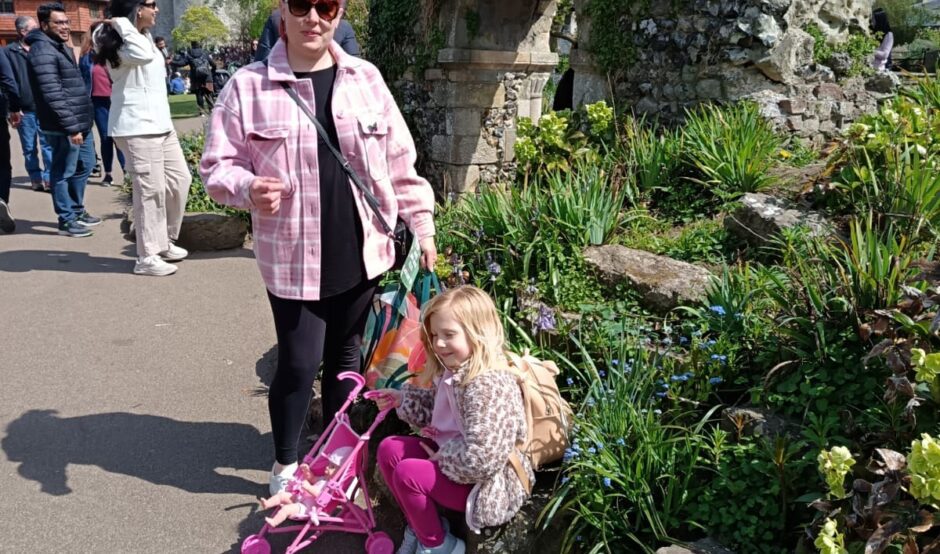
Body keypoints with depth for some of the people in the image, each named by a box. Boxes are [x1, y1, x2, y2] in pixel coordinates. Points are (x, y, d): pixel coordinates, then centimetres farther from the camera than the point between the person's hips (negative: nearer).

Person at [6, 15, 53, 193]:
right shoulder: (9, 52, -1)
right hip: (24, 109, -1)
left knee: (48, 144, -3)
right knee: (30, 148, 8)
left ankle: (49, 178, 0)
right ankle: (36, 178, 16)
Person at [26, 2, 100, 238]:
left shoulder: (61, 47, 17)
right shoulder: (43, 51, -15)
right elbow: (53, 95, -23)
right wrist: (71, 126, -24)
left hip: (80, 121, 10)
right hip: (64, 126, -10)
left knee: (84, 165, 20)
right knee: (63, 172, 0)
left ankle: (77, 210, 34)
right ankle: (66, 220, 10)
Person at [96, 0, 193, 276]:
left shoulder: (145, 37, 17)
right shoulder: (118, 43, -13)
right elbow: (143, 55, -34)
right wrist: (122, 24, -22)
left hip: (160, 123, 10)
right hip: (137, 127, -10)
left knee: (179, 179, 12)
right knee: (150, 190, -9)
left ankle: (164, 241, 26)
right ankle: (147, 257, 0)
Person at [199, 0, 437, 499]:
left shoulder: (366, 80, 4)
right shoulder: (248, 86, -5)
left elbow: (400, 163, 8)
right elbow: (217, 166, -4)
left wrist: (421, 223, 8)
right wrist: (247, 188, -25)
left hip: (361, 252, 3)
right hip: (293, 258, -3)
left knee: (346, 352, 16)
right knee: (299, 362, 0)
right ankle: (285, 464, 25)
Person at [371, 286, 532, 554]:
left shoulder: (488, 385, -30)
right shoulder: (455, 371, 2)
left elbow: (479, 459, -34)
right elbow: (439, 410, 23)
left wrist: (443, 457, -18)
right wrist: (402, 398, 11)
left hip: (487, 485, -10)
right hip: (453, 456, 10)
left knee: (407, 473, -20)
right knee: (389, 449, 4)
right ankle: (420, 525, 19)